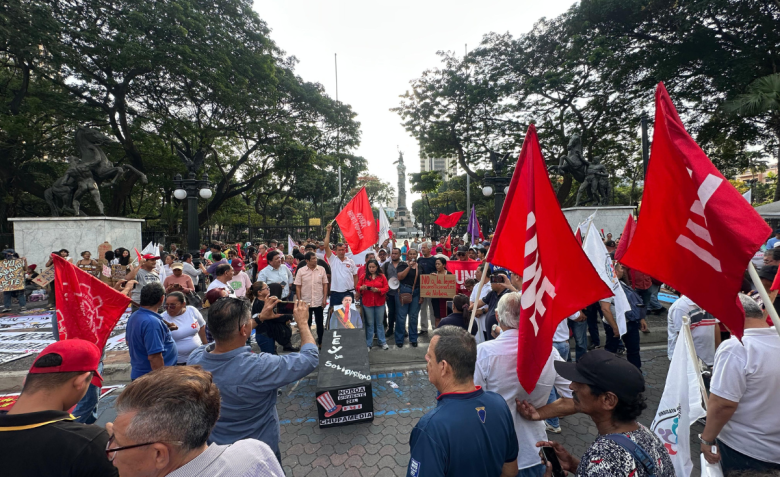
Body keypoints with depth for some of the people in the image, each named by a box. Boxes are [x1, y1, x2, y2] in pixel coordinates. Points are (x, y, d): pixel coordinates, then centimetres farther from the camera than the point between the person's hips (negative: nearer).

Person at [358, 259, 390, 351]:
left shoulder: (382, 276, 3)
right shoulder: (364, 276, 5)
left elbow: (386, 288, -1)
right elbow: (358, 287, 5)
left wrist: (378, 290, -18)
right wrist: (361, 288, -18)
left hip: (379, 303, 0)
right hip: (367, 303, 0)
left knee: (379, 323, 9)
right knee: (369, 323, 4)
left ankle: (382, 342, 21)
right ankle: (368, 344, 14)